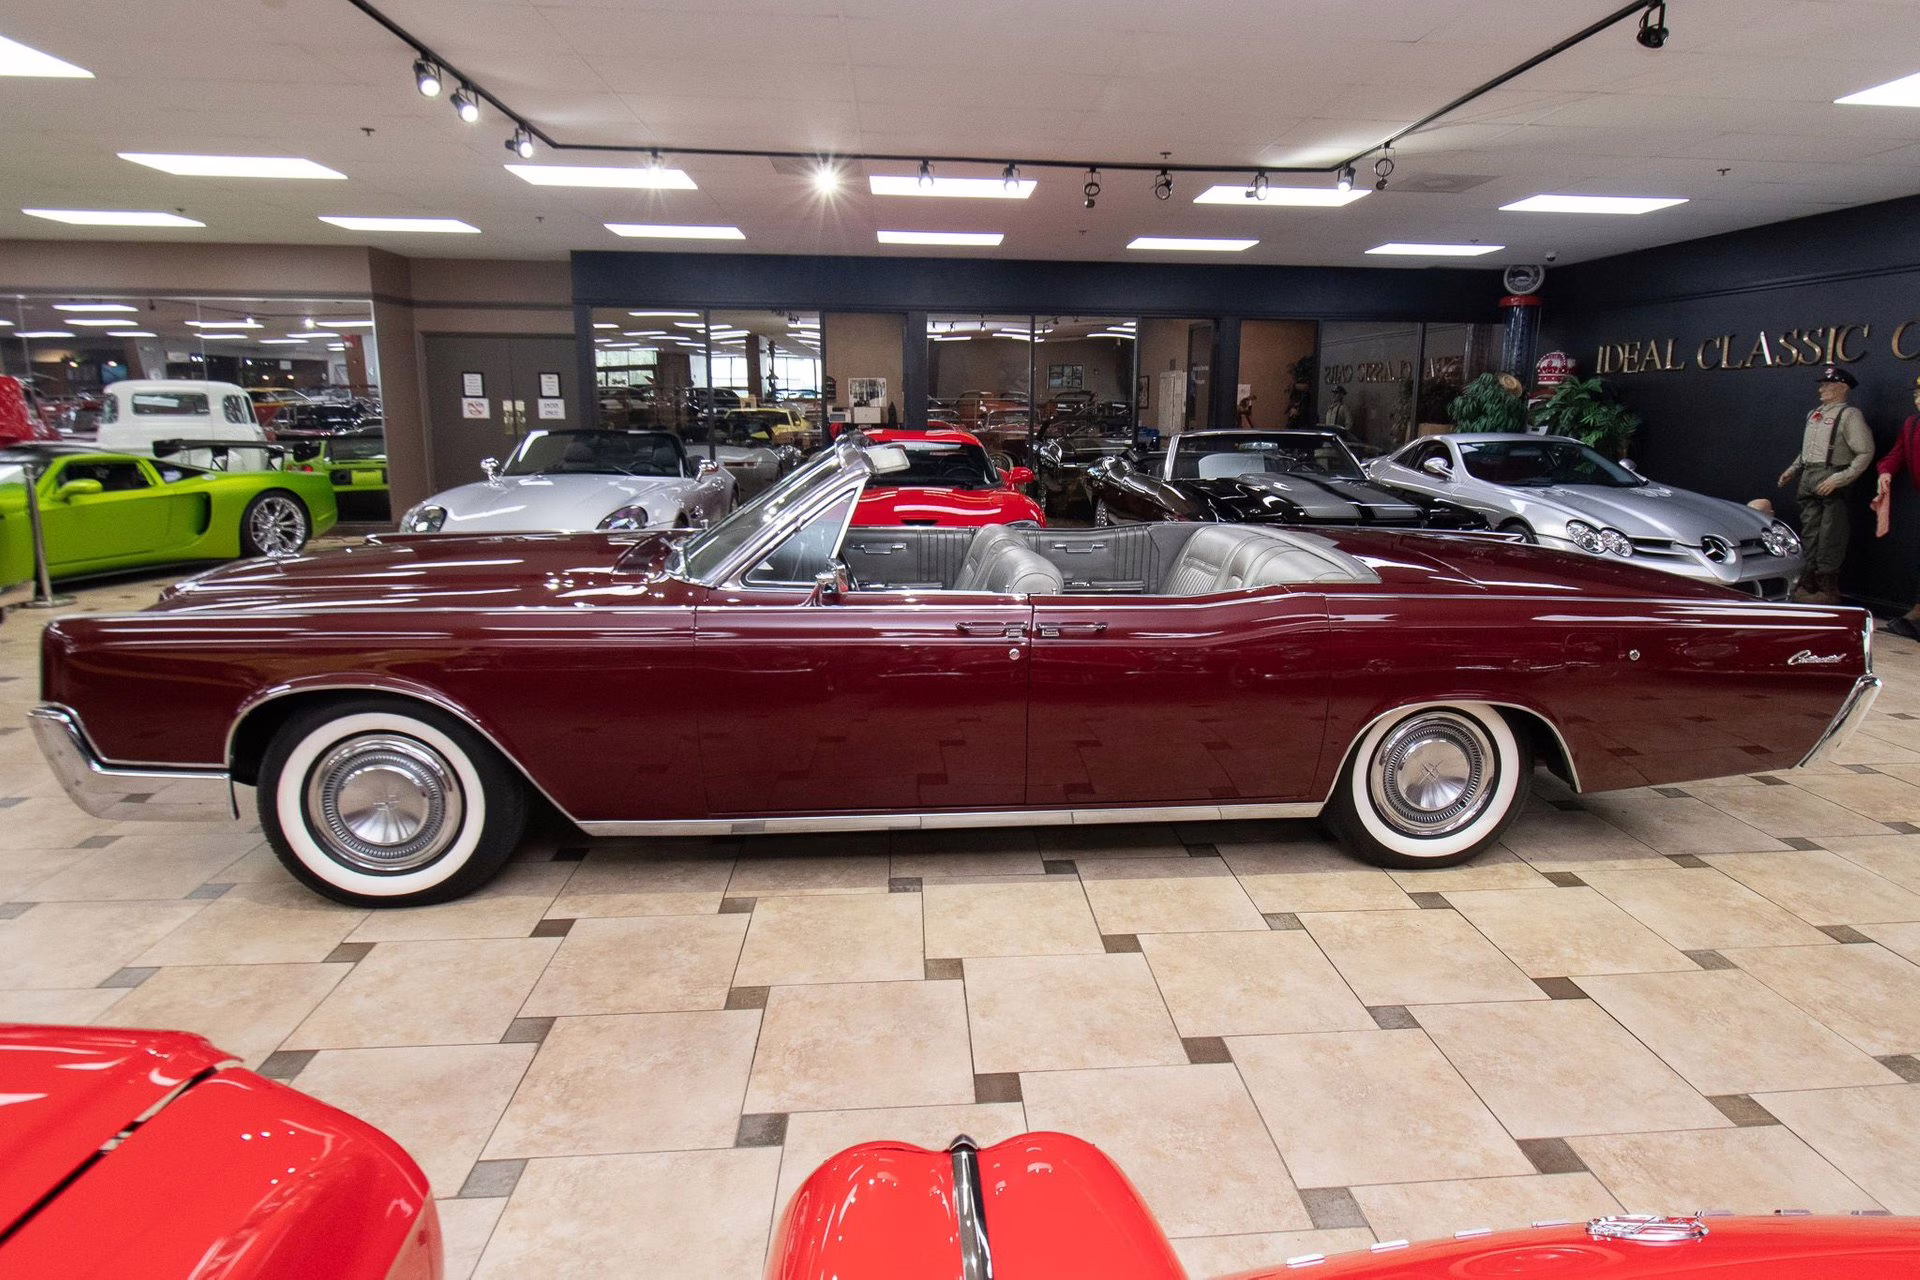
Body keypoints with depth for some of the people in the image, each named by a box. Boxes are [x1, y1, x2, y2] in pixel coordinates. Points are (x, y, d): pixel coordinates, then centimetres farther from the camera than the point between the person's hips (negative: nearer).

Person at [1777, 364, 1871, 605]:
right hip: (1808, 480, 7)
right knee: (1809, 535, 10)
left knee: (1829, 539, -6)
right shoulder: (1814, 414, 18)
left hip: (1830, 481, -7)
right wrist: (1792, 470, 17)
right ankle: (1807, 585, 15)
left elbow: (1865, 453, -12)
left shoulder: (1849, 415, -6)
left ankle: (1828, 590, -2)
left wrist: (1839, 479, -19)